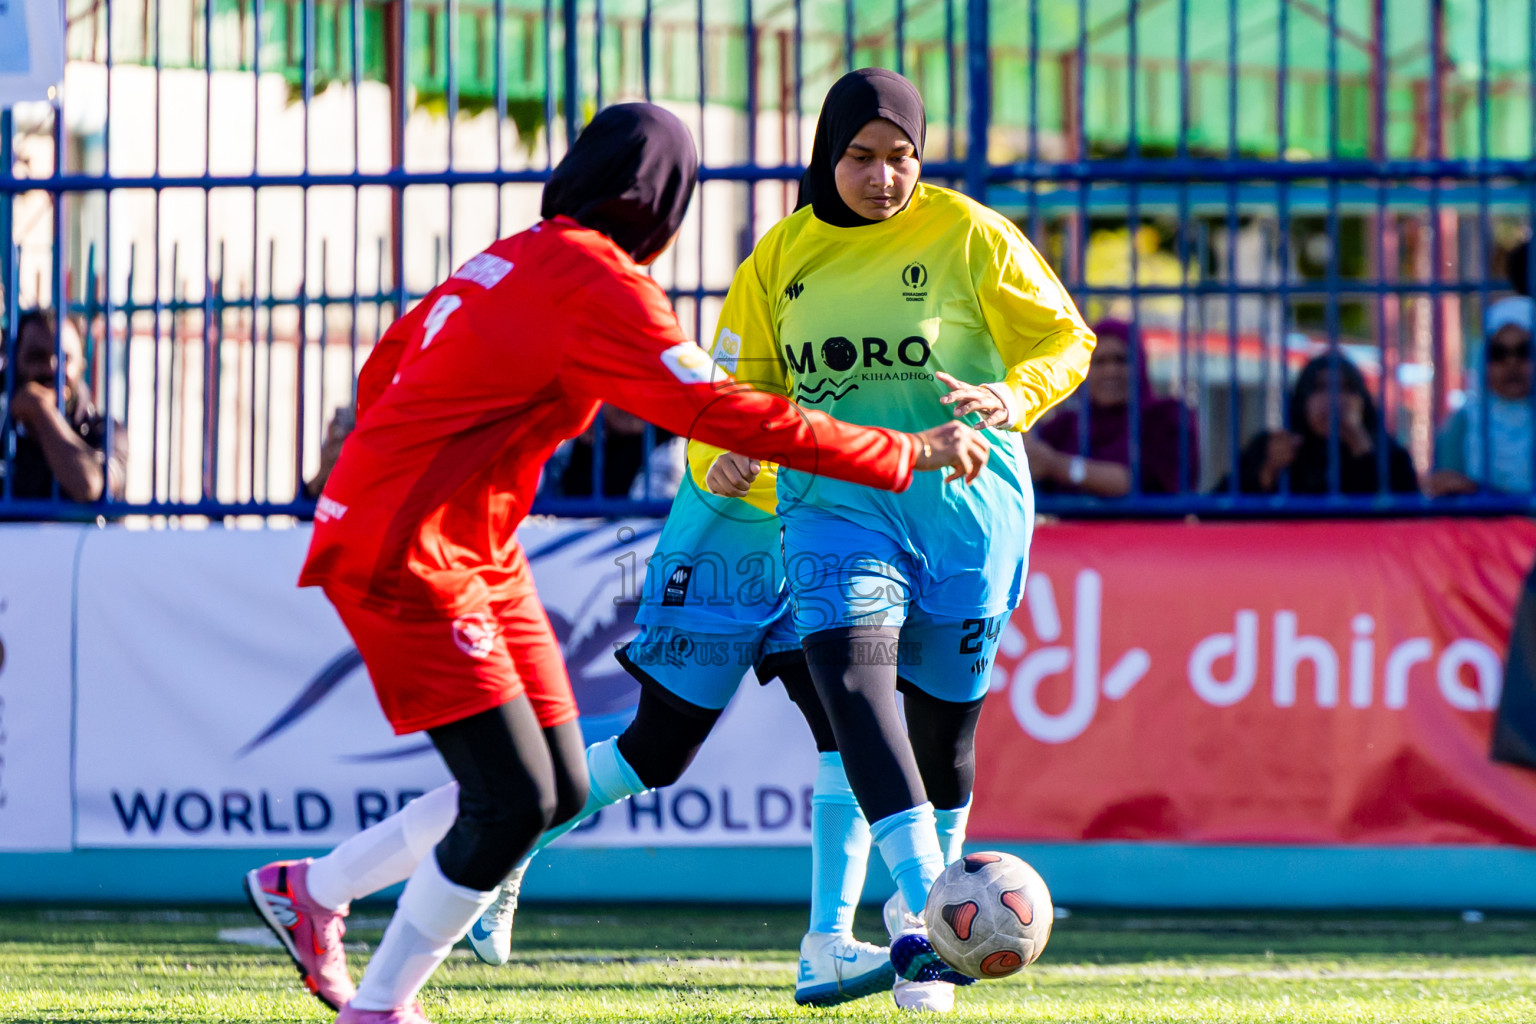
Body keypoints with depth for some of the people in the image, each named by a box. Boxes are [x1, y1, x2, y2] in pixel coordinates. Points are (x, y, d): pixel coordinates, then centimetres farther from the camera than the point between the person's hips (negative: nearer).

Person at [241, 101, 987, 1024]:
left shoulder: (518, 259, 13)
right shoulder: (599, 283, -16)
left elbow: (387, 370, 22)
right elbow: (720, 411, -20)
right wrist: (904, 456, -15)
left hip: (478, 557, 10)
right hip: (406, 561, -10)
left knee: (560, 790, 9)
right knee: (514, 799, -13)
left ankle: (314, 893, 22)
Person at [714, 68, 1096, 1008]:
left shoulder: (969, 235, -3)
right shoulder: (785, 256, 6)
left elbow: (1066, 339, 3)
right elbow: (746, 383, 16)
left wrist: (1012, 397, -18)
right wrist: (735, 451, -6)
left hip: (965, 504, -1)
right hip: (836, 499, 1)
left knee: (942, 713, 6)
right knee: (849, 670, -23)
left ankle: (923, 901, 29)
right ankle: (923, 899, -31)